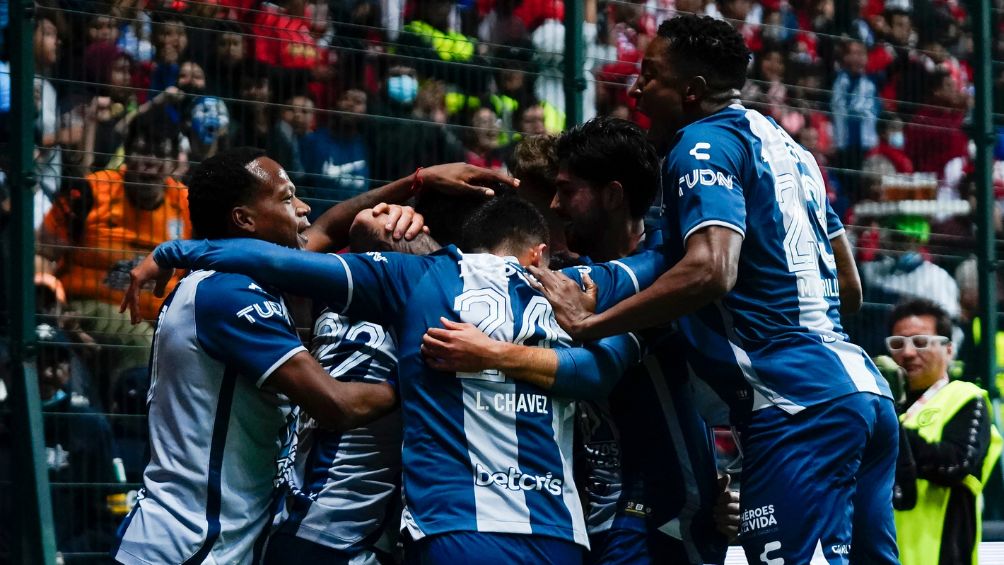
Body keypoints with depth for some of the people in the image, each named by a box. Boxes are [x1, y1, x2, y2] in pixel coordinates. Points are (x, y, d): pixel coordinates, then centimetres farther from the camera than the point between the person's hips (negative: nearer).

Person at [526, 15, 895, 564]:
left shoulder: (704, 144, -5)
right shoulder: (784, 145, 21)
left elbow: (709, 270, -23)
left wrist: (589, 323, -16)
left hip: (799, 407, -10)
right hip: (866, 391, 10)